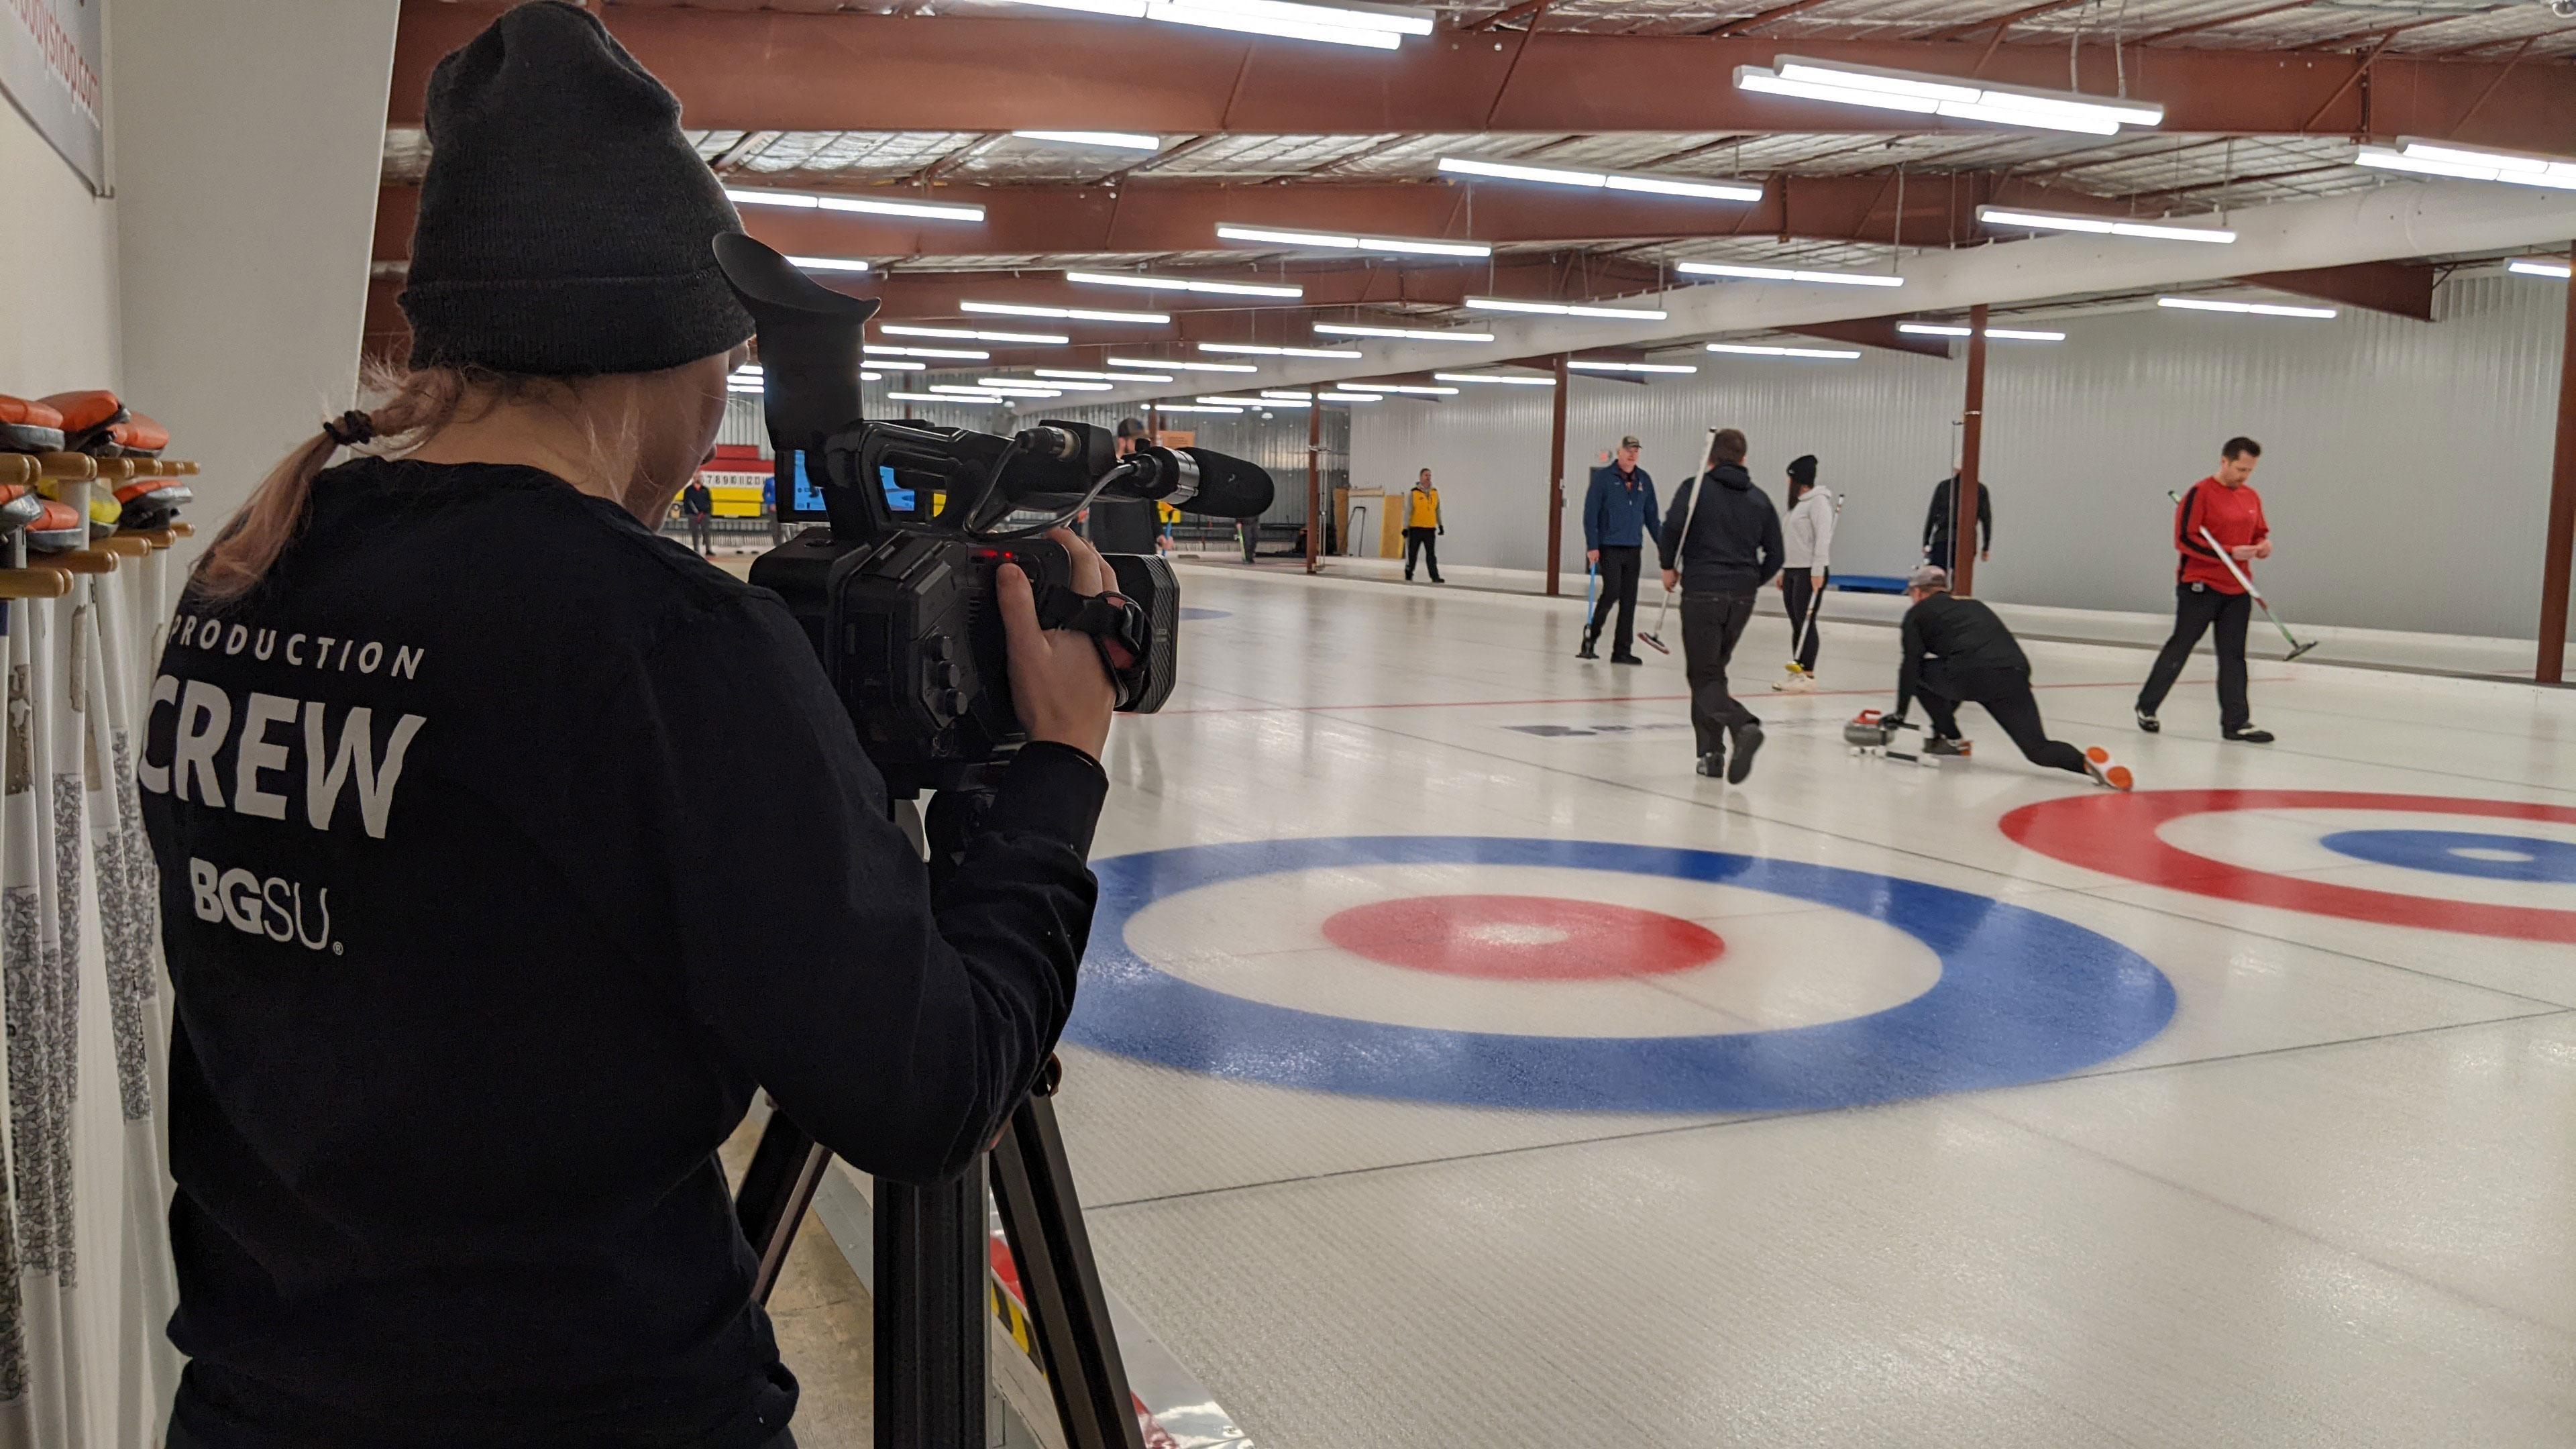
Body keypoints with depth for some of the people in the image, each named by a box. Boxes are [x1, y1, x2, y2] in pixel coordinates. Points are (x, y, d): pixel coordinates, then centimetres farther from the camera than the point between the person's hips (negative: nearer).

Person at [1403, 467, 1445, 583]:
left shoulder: (1435, 493, 9)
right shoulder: (1414, 493, -4)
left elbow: (1438, 510, 17)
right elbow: (1408, 511, -5)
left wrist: (1440, 525, 15)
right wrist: (1406, 528, -9)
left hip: (1430, 529, 3)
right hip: (1416, 528, -3)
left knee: (1431, 554, -2)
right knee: (1412, 552, 7)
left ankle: (1435, 576, -5)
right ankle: (1409, 573, 22)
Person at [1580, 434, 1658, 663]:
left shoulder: (1644, 480, 10)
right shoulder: (1603, 477, -4)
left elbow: (1651, 516, 16)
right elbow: (1590, 513, -7)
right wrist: (1592, 546, -13)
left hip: (1634, 549, 5)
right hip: (1609, 547, -5)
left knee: (1629, 600, 4)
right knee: (1612, 592, -12)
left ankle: (1622, 650, 10)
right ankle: (1591, 634, 10)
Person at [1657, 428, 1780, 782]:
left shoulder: (1696, 488, -1)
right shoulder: (1760, 499, 12)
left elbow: (1670, 530, -15)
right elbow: (1774, 556, 11)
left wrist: (1669, 567, 1)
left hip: (1702, 593, -5)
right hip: (1742, 598, 5)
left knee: (1704, 676, -2)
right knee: (1713, 670, 18)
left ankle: (1743, 726, -29)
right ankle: (1711, 753, 14)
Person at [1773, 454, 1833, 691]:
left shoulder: (1819, 501, -10)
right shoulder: (1799, 503, 19)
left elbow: (1823, 538, -18)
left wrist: (1818, 572, -23)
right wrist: (1783, 570, 21)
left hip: (1809, 572, -9)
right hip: (1793, 571, 9)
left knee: (1806, 621, -9)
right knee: (1796, 623, 10)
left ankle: (1808, 675, -8)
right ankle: (1796, 672, 14)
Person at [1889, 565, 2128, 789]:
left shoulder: (1917, 614, 20)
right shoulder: (1973, 605, 39)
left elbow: (1909, 665, 10)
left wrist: (1900, 712, 18)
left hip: (1972, 674, -5)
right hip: (2015, 675, 5)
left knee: (1919, 671, 24)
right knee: (2038, 750, 6)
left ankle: (1951, 739, 22)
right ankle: (2087, 761, -25)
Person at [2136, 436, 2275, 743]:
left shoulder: (2252, 497, 10)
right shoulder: (2201, 493, -11)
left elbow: (2260, 532, 22)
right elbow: (2184, 539, -16)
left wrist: (2263, 545, -2)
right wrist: (2230, 553, -20)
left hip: (2238, 590, 6)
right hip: (2201, 587, -6)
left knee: (2233, 657, 6)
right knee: (2179, 648, 3)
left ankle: (2236, 723, 8)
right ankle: (2147, 707, 17)